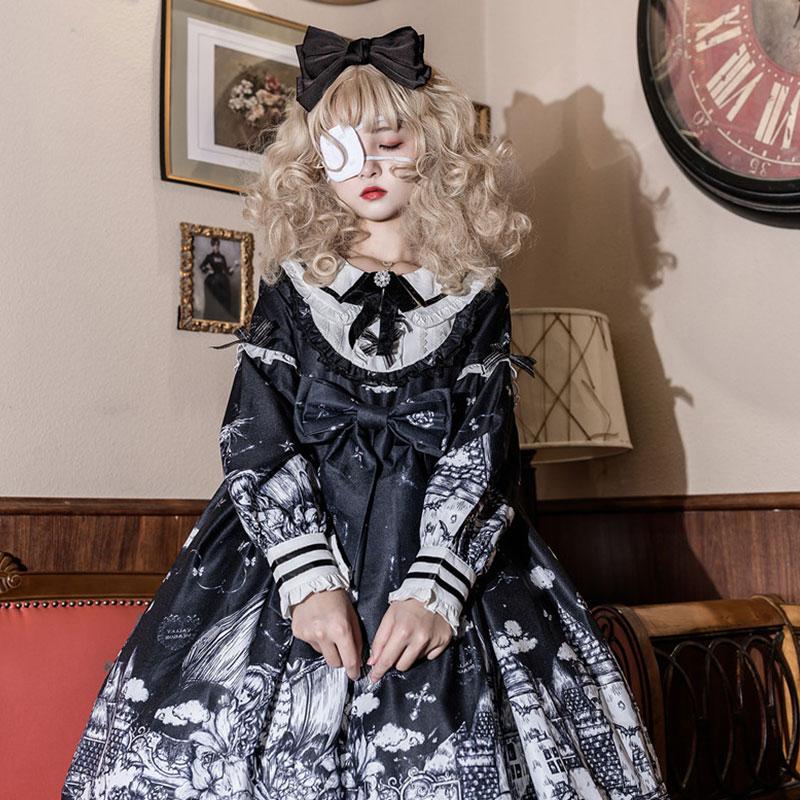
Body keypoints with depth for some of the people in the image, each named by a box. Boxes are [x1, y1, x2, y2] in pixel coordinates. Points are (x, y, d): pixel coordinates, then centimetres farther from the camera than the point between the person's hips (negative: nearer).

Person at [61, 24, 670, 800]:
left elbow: (482, 453, 0)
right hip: (289, 545, 1)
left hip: (449, 555, 0)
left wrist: (433, 588, -14)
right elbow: (254, 441, 1)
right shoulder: (293, 290, 9)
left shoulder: (476, 297, 8)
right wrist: (311, 579, -12)